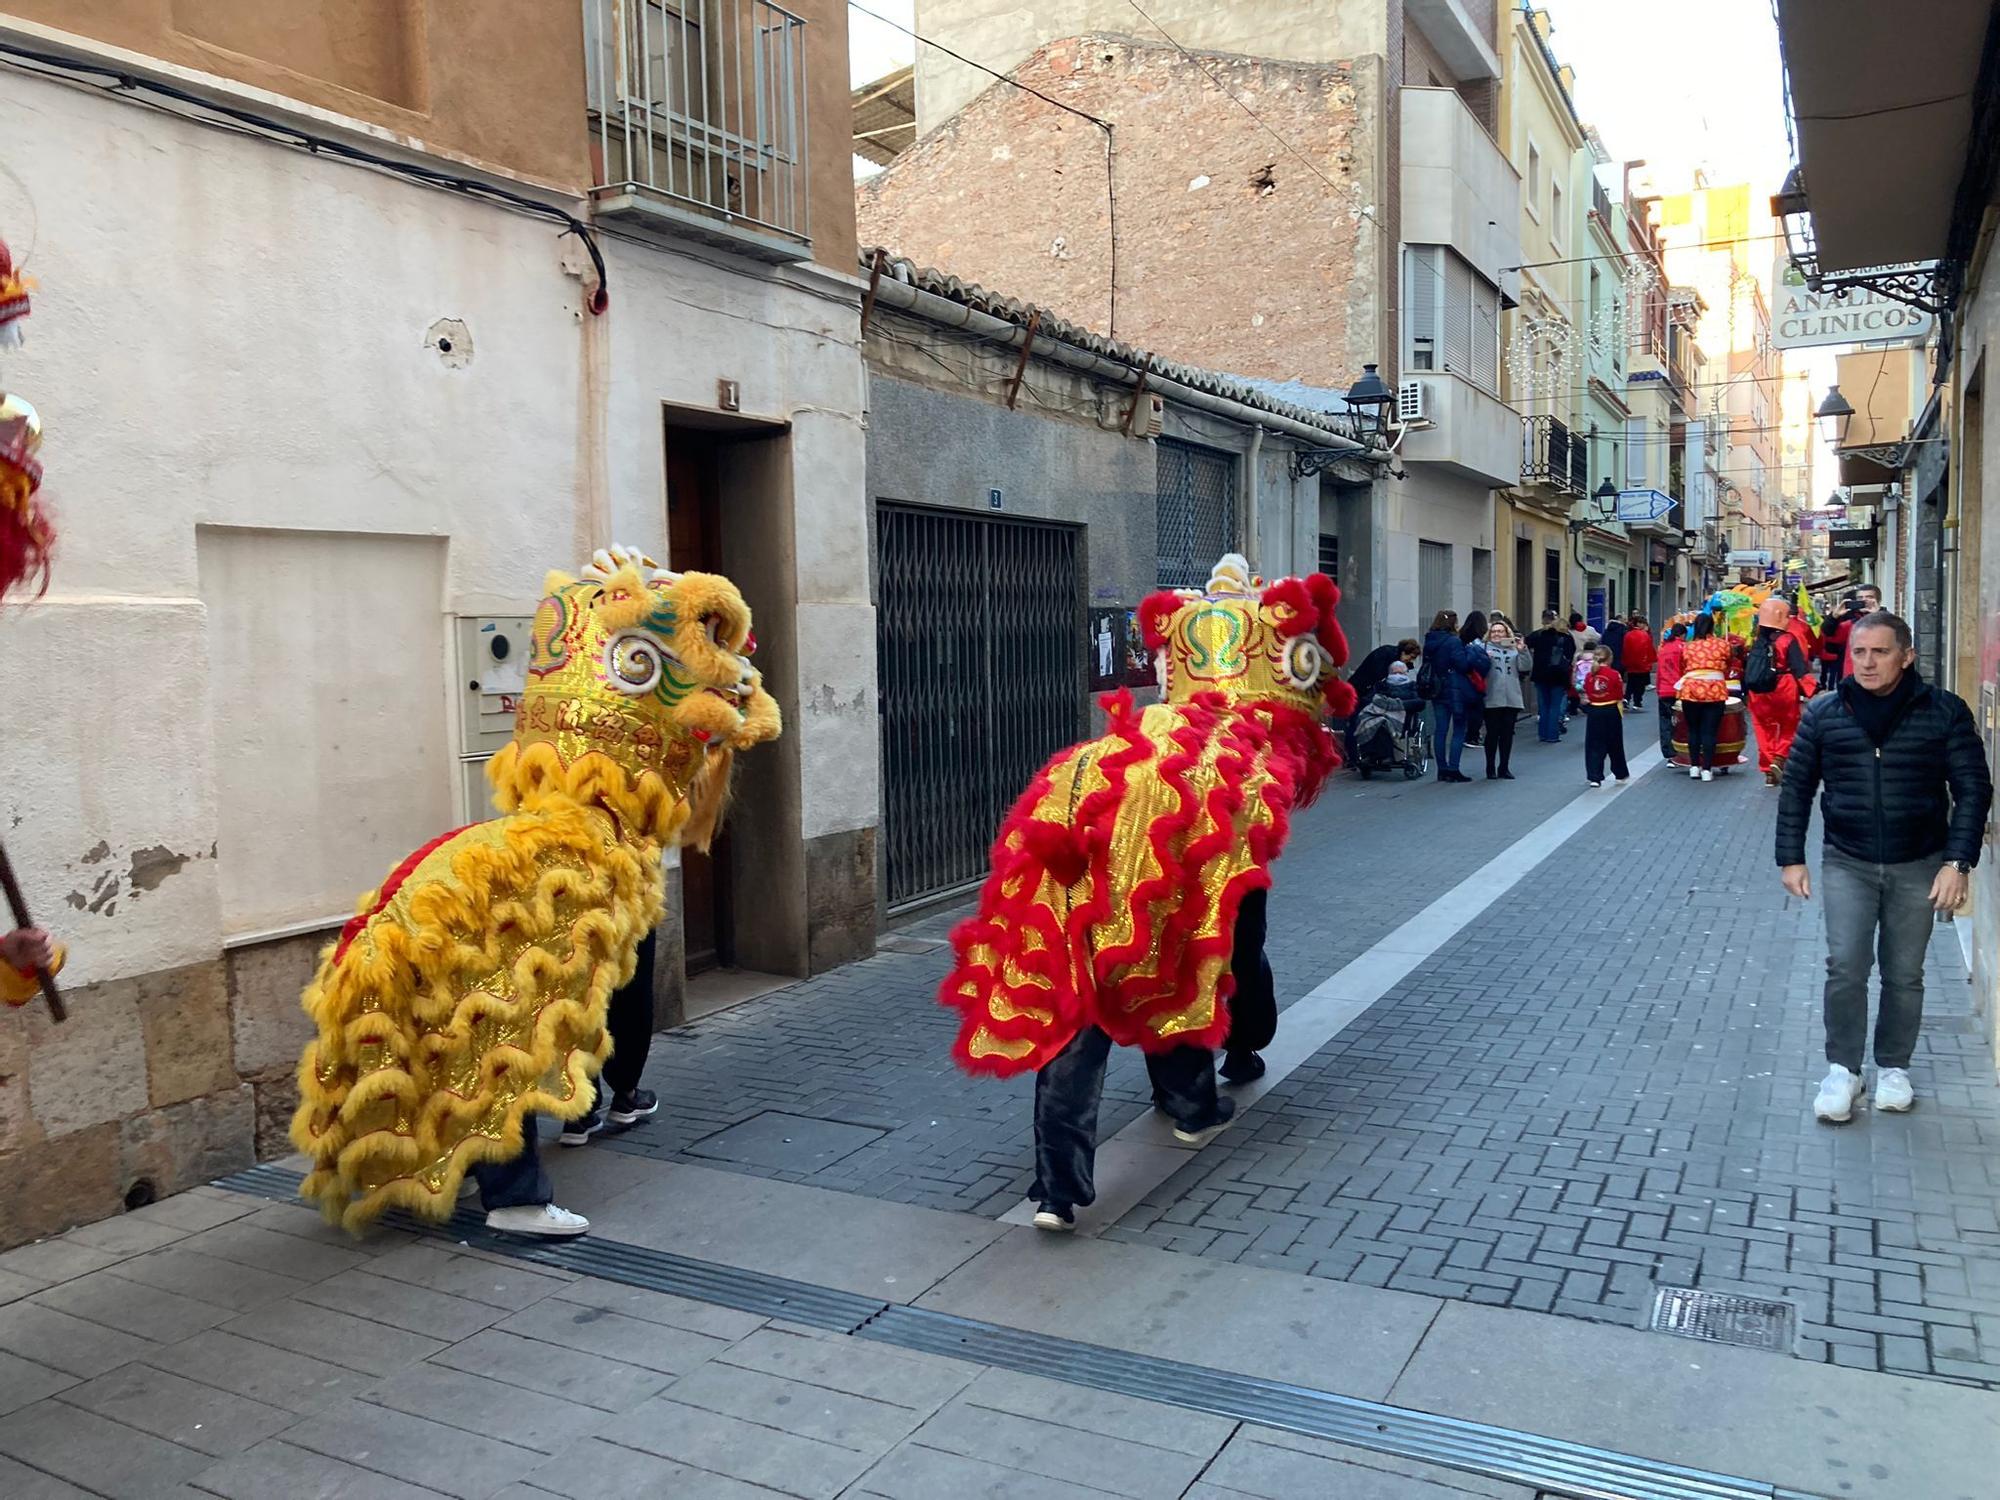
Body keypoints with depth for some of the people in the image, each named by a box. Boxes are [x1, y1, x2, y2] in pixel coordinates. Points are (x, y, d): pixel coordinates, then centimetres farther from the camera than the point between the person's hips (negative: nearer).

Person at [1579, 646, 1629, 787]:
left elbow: (1586, 697, 1)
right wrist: (1621, 714, 6)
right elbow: (1619, 698, -5)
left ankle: (1594, 777, -1)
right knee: (1615, 744, 14)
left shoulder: (1589, 675, -2)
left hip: (1593, 711, 1)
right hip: (1611, 711, -1)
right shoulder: (1615, 675, -9)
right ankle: (1621, 774, 30)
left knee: (1594, 745, 5)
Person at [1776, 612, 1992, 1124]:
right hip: (1847, 863, 0)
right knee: (1845, 966, -9)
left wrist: (1957, 863, -10)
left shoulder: (1944, 712, -4)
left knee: (1904, 975, 10)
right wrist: (1791, 858, 2)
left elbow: (1972, 790, -2)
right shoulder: (1824, 713, 0)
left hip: (1918, 867, 0)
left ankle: (1893, 1067, 27)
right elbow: (1796, 787, 6)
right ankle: (1842, 1070, 5)